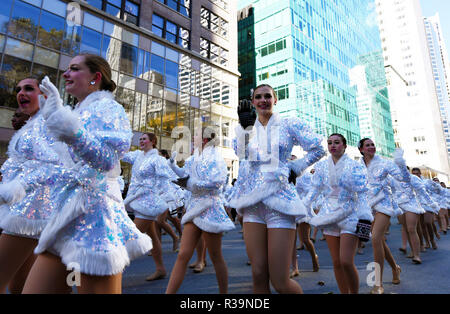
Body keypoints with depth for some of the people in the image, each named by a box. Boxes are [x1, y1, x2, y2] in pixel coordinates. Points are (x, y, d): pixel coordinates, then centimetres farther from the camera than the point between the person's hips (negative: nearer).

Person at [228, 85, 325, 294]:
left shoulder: (289, 125, 5)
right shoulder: (247, 129, 14)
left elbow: (318, 149, 6)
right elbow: (240, 153, -5)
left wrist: (295, 168, 2)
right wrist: (244, 127, -17)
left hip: (279, 199, -4)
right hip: (253, 201, 4)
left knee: (280, 282, -2)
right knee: (258, 276, 6)